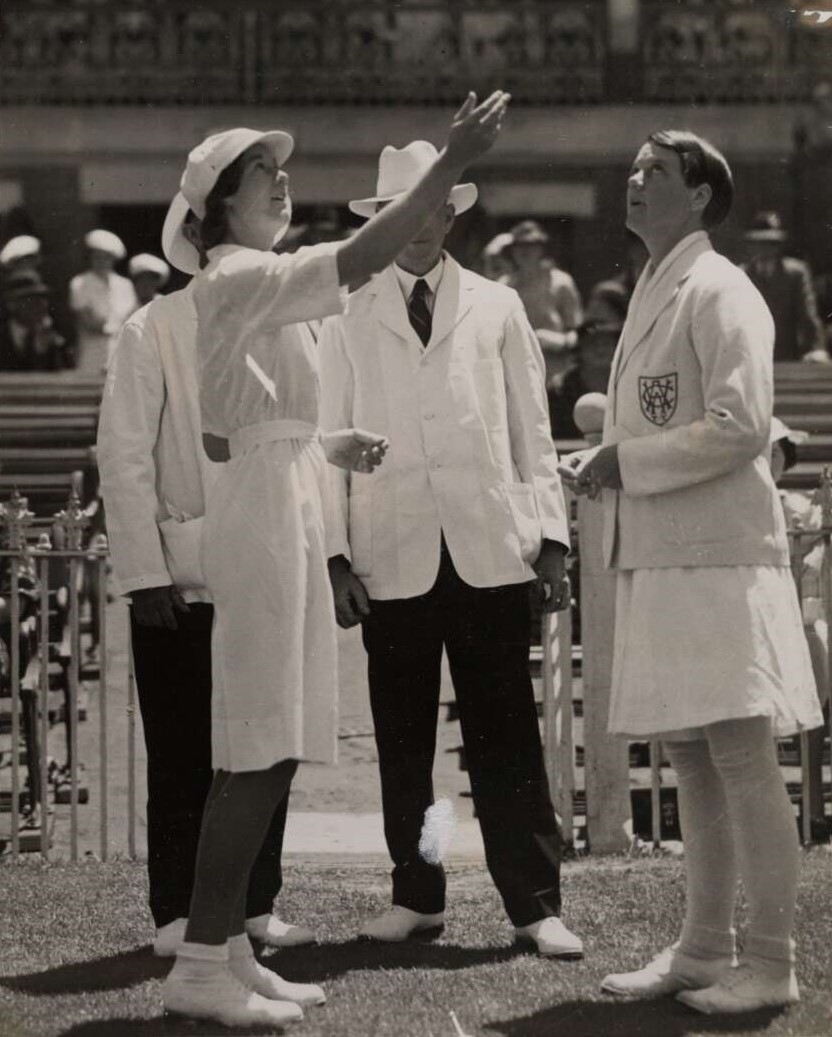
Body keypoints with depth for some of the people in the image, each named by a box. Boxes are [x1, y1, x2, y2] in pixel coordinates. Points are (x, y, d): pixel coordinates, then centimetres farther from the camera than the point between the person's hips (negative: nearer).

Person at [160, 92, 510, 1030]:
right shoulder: (238, 278, -12)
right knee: (260, 752, -10)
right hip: (262, 514, -10)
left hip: (281, 509, 10)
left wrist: (331, 446, 12)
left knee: (263, 754, 10)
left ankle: (225, 949, 14)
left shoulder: (248, 284, 19)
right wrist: (453, 161, -27)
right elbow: (363, 257, -25)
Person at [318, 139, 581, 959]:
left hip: (489, 553, 0)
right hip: (393, 560, 0)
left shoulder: (496, 309, 10)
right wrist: (338, 556, -1)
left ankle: (534, 904, 3)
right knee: (402, 738, 5)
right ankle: (416, 897, 16)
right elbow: (330, 443, 7)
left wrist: (551, 537, 3)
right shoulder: (349, 322, 8)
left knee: (504, 735, -1)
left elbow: (531, 432, 10)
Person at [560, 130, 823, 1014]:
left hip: (717, 559, -9)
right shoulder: (653, 296, 18)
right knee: (691, 763, 12)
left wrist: (628, 461, -13)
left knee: (740, 760, -7)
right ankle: (704, 948, 20)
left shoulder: (719, 294, -9)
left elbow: (739, 427, -18)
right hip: (659, 560, 9)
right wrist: (598, 463, 9)